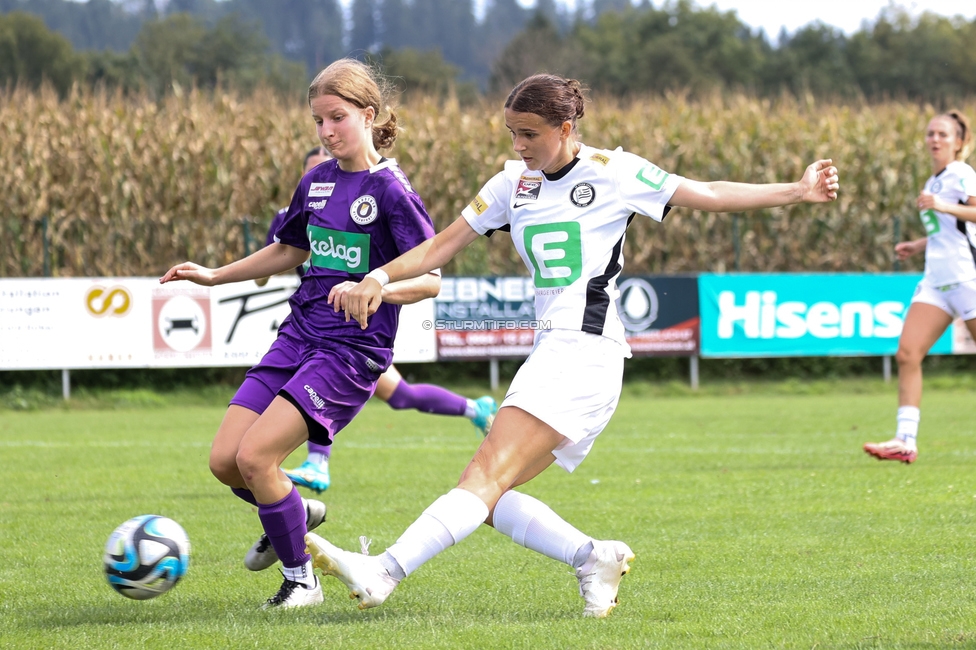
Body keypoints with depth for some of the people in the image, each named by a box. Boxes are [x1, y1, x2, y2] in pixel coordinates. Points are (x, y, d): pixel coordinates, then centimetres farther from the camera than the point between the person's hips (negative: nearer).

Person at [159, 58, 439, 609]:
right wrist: (215, 276, 24)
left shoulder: (390, 190, -10)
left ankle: (301, 579, 2)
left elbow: (430, 280, -14)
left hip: (354, 350, -7)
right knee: (224, 460, -2)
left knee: (255, 456, -18)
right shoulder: (317, 181, 11)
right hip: (299, 333, 7)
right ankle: (297, 516, 29)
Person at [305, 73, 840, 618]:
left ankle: (382, 573, -30)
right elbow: (443, 246, 15)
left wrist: (795, 191, -2)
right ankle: (594, 558, 1)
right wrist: (379, 277, 0)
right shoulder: (514, 183, 16)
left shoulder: (612, 172, 1)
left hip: (586, 351, -8)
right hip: (550, 352, 8)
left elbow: (708, 195, 4)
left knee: (490, 475, -18)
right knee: (486, 494, -4)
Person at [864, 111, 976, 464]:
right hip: (936, 281, 8)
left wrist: (943, 207, -31)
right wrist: (920, 245, 20)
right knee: (907, 354, -8)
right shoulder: (935, 181, 18)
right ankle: (906, 440, -11)